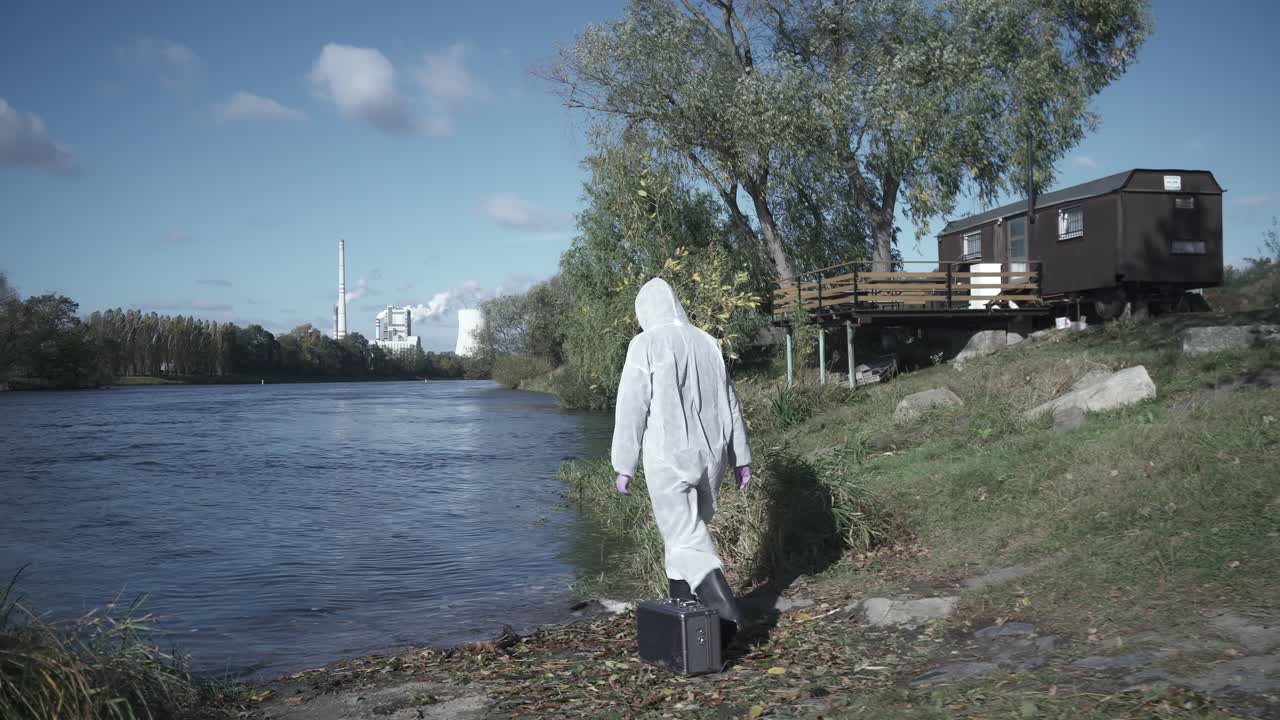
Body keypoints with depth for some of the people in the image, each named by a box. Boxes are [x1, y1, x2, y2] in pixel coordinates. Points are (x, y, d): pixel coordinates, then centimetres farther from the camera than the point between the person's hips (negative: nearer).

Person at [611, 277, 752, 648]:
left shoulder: (645, 345, -8)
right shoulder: (707, 343, 9)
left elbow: (631, 409, -10)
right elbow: (730, 404, 13)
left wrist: (623, 466, -5)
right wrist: (740, 457, 18)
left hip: (668, 460, -6)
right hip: (710, 458, 6)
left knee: (687, 542, -5)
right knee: (685, 532, 20)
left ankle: (725, 613, -20)